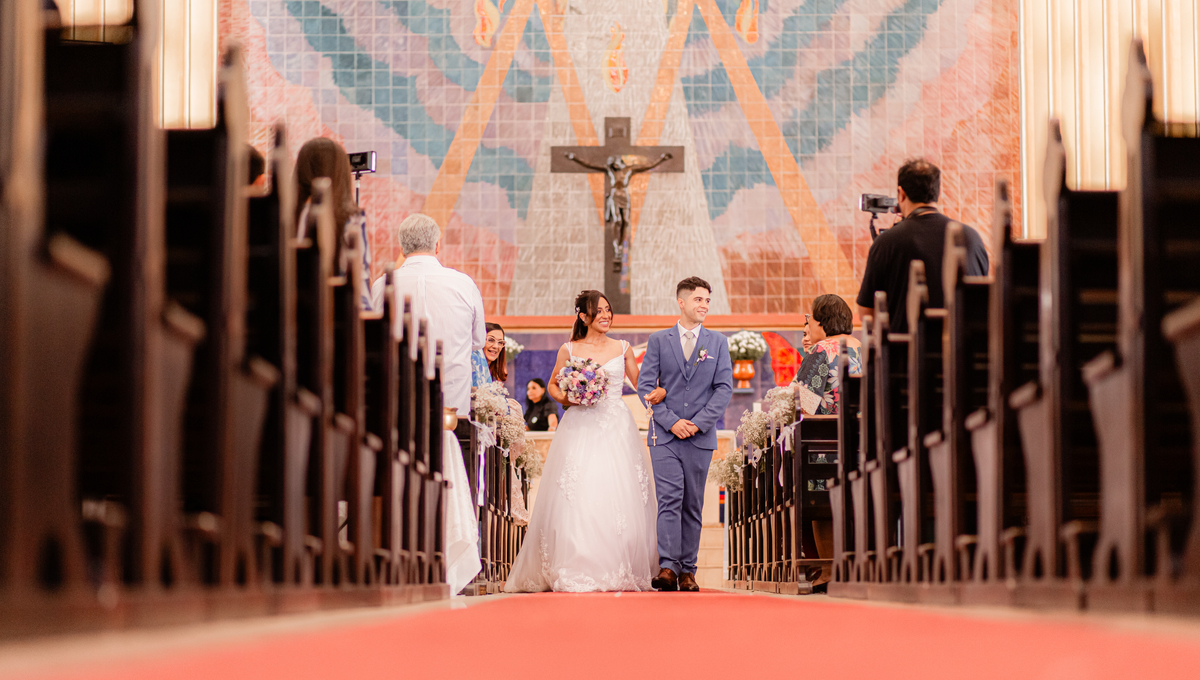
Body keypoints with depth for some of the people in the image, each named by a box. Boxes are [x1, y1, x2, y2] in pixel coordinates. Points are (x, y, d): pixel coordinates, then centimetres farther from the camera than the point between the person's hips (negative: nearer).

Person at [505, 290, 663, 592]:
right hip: (580, 428, -1)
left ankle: (617, 573, -1)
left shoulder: (622, 348, 11)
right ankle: (575, 573, -8)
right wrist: (567, 399, -3)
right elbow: (553, 385, 18)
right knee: (576, 498, -10)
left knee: (619, 498, -6)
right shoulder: (569, 351, 7)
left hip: (617, 428, 1)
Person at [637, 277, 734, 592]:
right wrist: (671, 422, -10)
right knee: (669, 500, -12)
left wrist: (698, 423, -8)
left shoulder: (718, 343, 9)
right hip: (665, 435, -2)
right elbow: (645, 386, 1)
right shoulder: (658, 341, 6)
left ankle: (687, 570, 7)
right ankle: (668, 566, -17)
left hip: (701, 436, 2)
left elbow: (724, 388, 3)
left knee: (693, 505, 4)